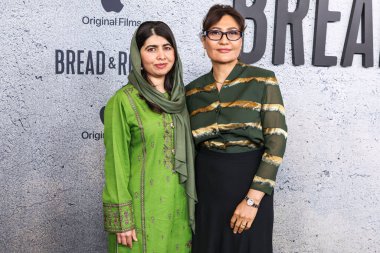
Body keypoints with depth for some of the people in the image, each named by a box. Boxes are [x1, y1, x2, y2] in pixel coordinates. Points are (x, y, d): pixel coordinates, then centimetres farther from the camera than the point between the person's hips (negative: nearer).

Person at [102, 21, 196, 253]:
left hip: (178, 203, 5)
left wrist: (192, 200, 11)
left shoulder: (179, 96, 5)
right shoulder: (123, 100, -12)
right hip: (142, 205, -5)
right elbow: (116, 163, -10)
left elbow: (187, 151, 11)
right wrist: (121, 220, -11)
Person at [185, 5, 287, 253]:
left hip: (249, 182, -3)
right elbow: (189, 146, 10)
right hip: (207, 185, 3)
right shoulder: (193, 91, 4)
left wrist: (253, 199, -17)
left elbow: (276, 141, -12)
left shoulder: (263, 81, -7)